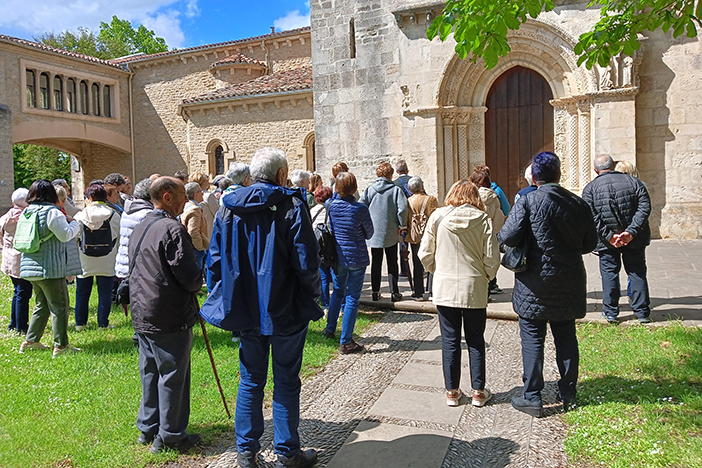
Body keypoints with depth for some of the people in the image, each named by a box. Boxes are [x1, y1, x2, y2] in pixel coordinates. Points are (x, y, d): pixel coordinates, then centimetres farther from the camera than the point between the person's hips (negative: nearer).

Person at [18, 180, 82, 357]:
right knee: (59, 306, 0)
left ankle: (30, 340, 26)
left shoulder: (27, 212, 11)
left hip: (29, 266, 8)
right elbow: (65, 235, -17)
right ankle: (60, 345, 4)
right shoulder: (52, 212, -14)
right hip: (50, 268, -8)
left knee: (42, 305, 21)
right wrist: (74, 223, 2)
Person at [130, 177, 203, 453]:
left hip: (142, 314, 9)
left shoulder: (139, 228, 12)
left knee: (150, 372, 18)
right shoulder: (172, 229, -18)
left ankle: (147, 427, 30)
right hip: (170, 316, -9)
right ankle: (170, 435, 12)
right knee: (173, 375, 2)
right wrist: (198, 282, 2)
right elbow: (188, 274, -21)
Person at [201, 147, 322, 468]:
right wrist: (311, 298, -1)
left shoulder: (228, 208, 3)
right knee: (286, 381, 10)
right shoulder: (292, 206, -12)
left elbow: (215, 261, 6)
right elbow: (306, 263, -15)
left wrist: (234, 297, 14)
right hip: (286, 311, -4)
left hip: (246, 311, 4)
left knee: (250, 380, 17)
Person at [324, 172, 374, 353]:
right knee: (352, 298, 3)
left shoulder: (331, 205, -6)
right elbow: (369, 234, -3)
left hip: (337, 257, 5)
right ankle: (345, 342, 8)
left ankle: (330, 329, 36)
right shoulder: (360, 209, -16)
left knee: (338, 292, 25)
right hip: (357, 257, -4)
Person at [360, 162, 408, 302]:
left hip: (373, 232, 2)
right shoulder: (396, 189, -7)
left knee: (376, 262, 11)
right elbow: (402, 208, -14)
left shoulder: (369, 190, 0)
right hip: (391, 233, -2)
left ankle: (375, 292, 15)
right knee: (392, 263, 8)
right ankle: (394, 292, 9)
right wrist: (402, 225, -2)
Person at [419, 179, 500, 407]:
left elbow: (425, 254, 0)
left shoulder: (438, 217, -3)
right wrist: (485, 277, 12)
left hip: (444, 287, 0)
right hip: (475, 288, 0)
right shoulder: (482, 219, -4)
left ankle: (452, 392, 19)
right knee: (476, 341, 12)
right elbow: (492, 258, -6)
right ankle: (478, 392, 21)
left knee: (449, 340, 10)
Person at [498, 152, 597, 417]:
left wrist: (499, 238, 1)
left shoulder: (528, 201, -13)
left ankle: (532, 398, 9)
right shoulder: (578, 204, 1)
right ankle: (568, 395, 25)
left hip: (535, 285, -4)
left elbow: (509, 236, -21)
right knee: (566, 337, 15)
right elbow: (590, 243, 8)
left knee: (532, 339, 4)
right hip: (569, 283, 5)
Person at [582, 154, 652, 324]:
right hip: (634, 239, 1)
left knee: (609, 273, 10)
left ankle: (610, 312, 16)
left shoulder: (590, 188, -4)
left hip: (607, 240, -1)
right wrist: (631, 232, -15)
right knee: (637, 273, 12)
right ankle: (642, 312, 18)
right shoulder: (634, 182, 1)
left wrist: (609, 236, -13)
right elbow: (644, 207, -9)